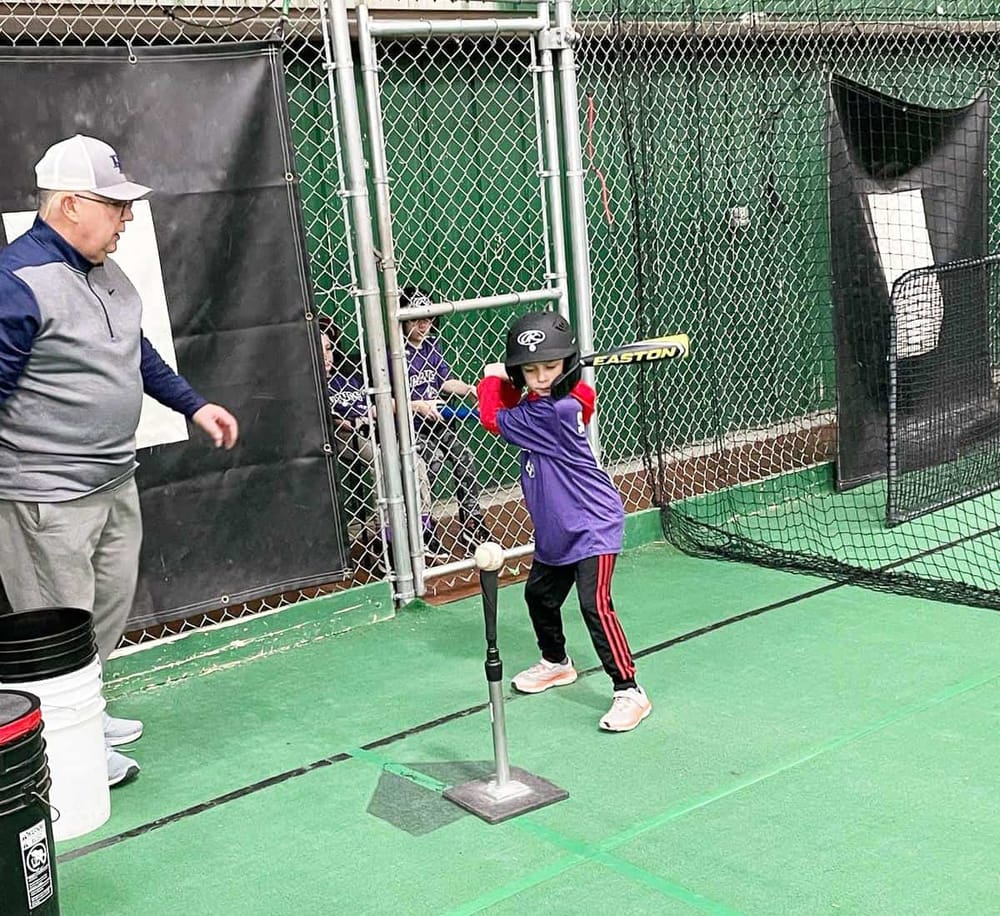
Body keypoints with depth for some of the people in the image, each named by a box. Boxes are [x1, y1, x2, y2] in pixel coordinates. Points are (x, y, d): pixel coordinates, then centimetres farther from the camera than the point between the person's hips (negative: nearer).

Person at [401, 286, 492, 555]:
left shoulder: (432, 345, 7)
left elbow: (444, 381, 11)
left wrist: (470, 389, -5)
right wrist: (417, 405, -22)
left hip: (434, 421, 7)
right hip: (405, 426, -6)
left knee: (465, 455, -9)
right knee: (433, 458, -28)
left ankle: (472, 525, 1)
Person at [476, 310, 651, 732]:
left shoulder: (555, 411, -27)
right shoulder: (538, 403, -1)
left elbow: (494, 418, -18)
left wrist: (492, 380, 0)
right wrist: (504, 382, -4)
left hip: (592, 523, -10)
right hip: (555, 529, 11)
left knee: (595, 604, -19)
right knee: (539, 594, 23)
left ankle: (629, 691, -12)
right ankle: (556, 662, 46)